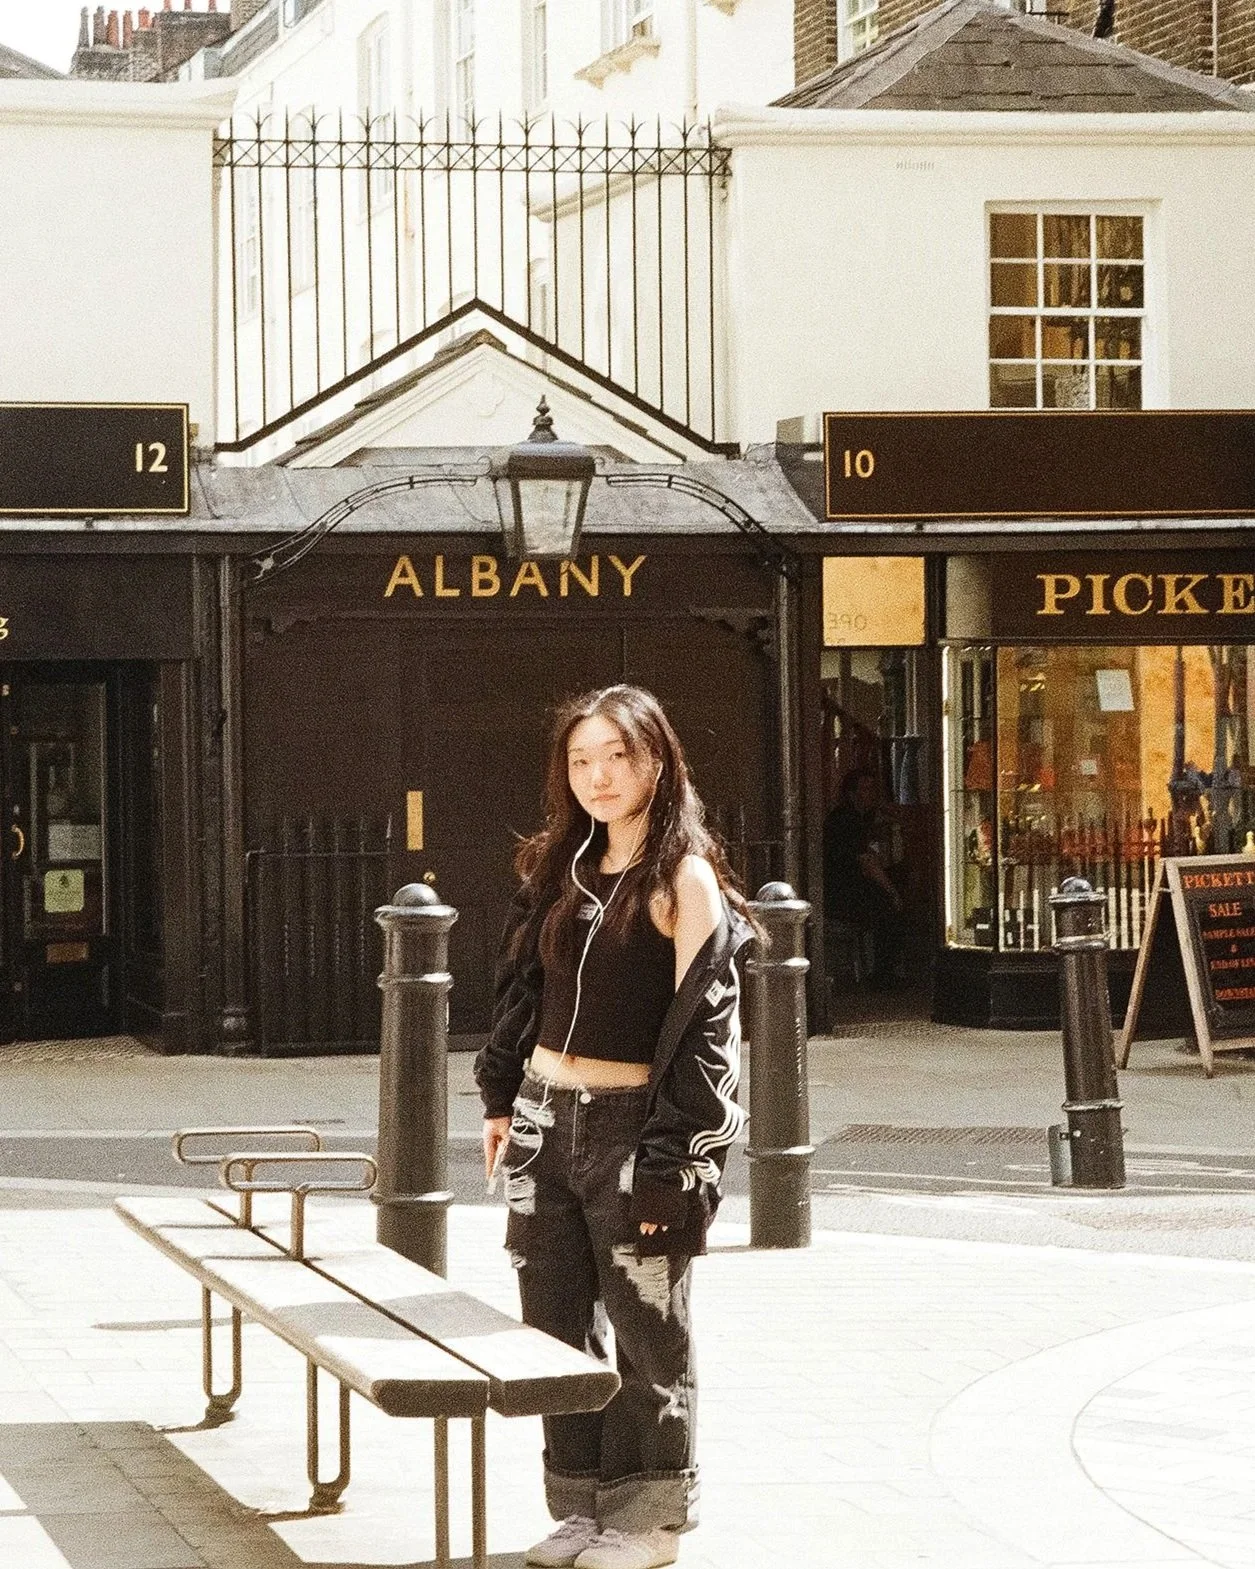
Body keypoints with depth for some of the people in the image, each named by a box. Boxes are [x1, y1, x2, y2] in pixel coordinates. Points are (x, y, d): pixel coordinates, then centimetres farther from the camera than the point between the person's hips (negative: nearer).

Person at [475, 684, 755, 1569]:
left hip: (632, 1126, -7)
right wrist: (501, 1099, 14)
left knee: (645, 1329, 3)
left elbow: (705, 1023, -14)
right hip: (545, 1120, 7)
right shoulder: (563, 868, 10)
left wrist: (669, 1157, -18)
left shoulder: (685, 878, -10)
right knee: (554, 1324, 10)